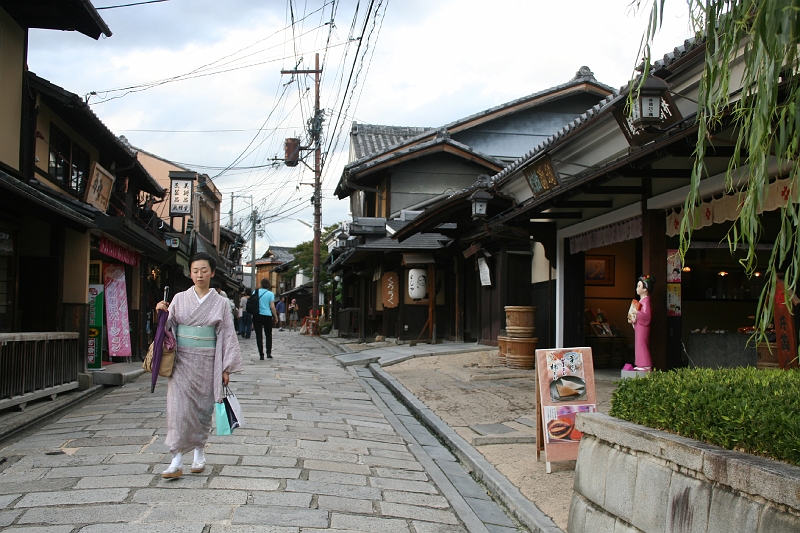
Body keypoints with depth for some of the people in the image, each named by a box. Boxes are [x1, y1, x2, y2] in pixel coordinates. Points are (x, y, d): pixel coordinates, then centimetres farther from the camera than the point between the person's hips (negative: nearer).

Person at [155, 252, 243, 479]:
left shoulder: (220, 303, 3)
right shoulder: (180, 299, 4)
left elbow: (228, 335, 3)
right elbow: (169, 327, 8)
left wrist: (226, 368, 0)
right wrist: (163, 314, -14)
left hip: (207, 363, 0)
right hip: (182, 361, 0)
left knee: (203, 408, 7)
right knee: (178, 407, -7)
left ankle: (199, 452, 25)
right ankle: (177, 461, -5)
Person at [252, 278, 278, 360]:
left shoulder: (256, 292, 5)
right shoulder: (270, 294, -2)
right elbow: (272, 307, -7)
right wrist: (276, 316, 4)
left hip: (257, 316, 1)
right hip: (267, 316, -1)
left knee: (259, 335, 4)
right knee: (268, 335, 14)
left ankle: (261, 355, 1)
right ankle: (269, 353, 5)